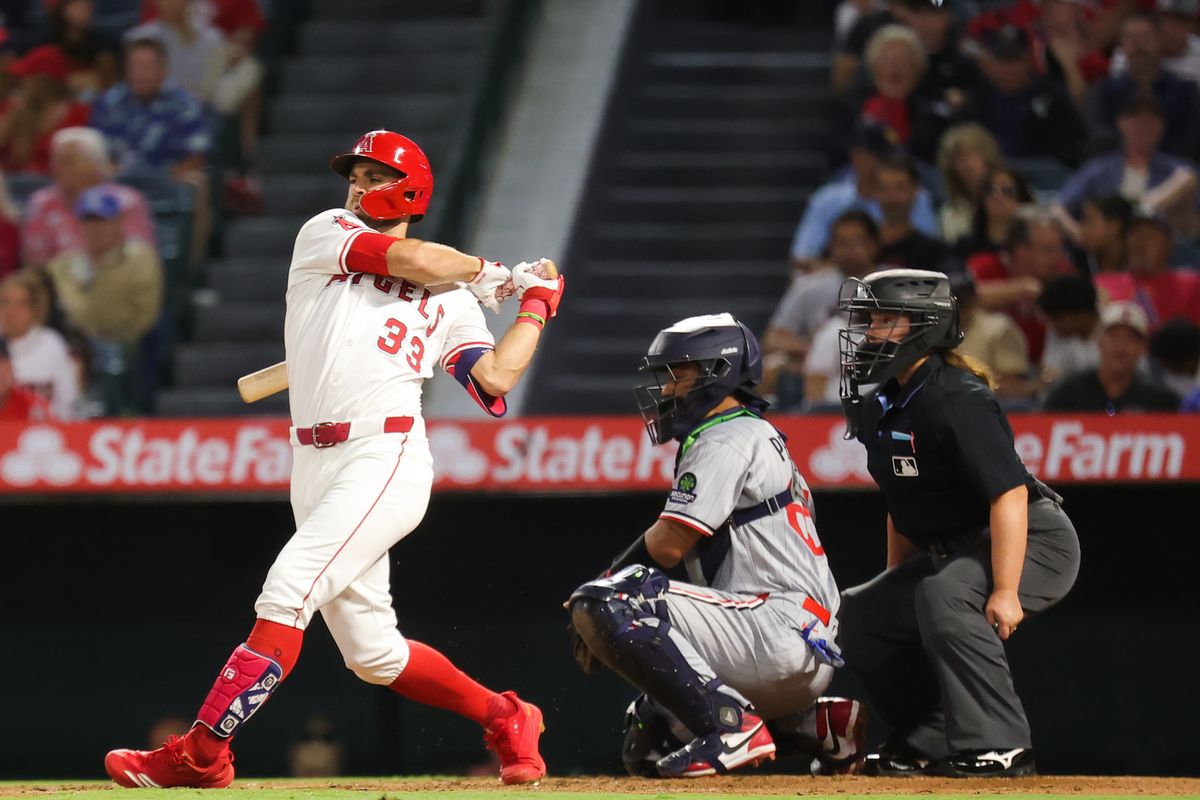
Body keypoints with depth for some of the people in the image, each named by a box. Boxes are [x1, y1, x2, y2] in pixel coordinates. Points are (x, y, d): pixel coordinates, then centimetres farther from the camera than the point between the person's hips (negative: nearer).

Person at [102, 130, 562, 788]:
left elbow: (493, 379, 5)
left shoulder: (451, 296, 14)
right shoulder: (325, 235, 14)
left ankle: (200, 755, -20)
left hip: (386, 457, -4)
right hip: (316, 465, 4)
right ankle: (506, 720, 23)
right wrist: (489, 273, 15)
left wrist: (535, 307, 11)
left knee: (288, 587, -20)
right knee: (371, 651, 5)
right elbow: (415, 260, -1)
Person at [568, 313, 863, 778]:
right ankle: (816, 721, 15)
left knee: (605, 603, -21)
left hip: (782, 631, -11)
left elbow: (666, 547, -12)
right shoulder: (761, 435, 26)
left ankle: (731, 723, -21)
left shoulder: (726, 440, -6)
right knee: (647, 745, 21)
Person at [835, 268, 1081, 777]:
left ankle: (999, 746, -31)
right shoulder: (882, 407, 6)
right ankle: (927, 741, 16)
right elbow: (903, 507, 19)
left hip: (1033, 541, -10)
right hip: (954, 549, 10)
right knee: (859, 614, 8)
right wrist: (895, 586, 18)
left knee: (945, 596, -35)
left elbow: (1010, 493, -30)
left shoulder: (956, 400, -23)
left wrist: (1005, 591, -35)